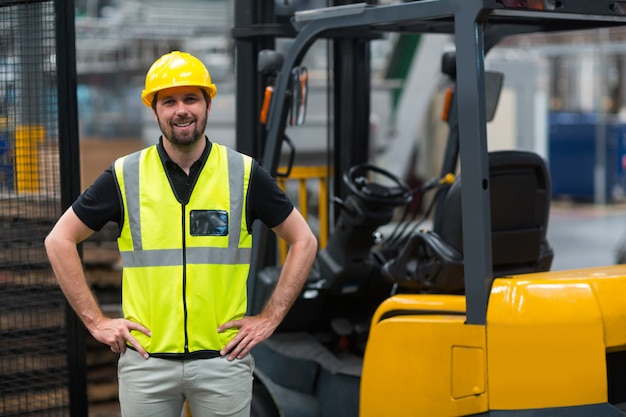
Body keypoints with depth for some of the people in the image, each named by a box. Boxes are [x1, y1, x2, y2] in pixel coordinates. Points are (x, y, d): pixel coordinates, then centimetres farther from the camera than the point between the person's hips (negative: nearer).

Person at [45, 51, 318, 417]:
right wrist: (96, 320, 1)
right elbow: (59, 240, 7)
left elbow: (304, 241, 7)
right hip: (146, 359, 0)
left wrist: (270, 318, 0)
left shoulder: (245, 174, 0)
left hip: (223, 359, 0)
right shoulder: (125, 176, 0)